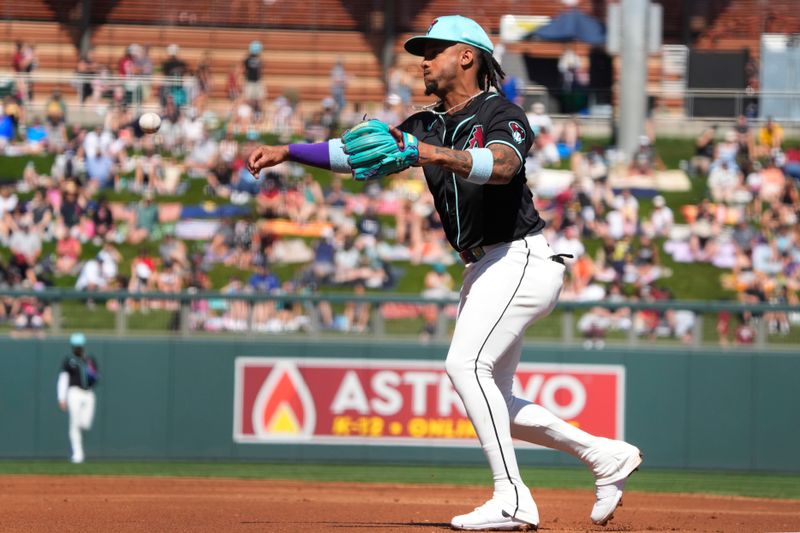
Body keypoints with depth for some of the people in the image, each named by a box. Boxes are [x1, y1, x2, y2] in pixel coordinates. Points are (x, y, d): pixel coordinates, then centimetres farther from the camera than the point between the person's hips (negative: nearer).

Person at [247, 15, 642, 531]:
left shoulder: (502, 115, -10)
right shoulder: (427, 126, 14)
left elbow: (500, 166, -32)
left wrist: (430, 154, -47)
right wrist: (288, 152, -5)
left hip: (520, 259, -9)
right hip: (485, 270, 9)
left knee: (467, 363, -23)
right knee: (492, 402, 10)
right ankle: (607, 456, 21)